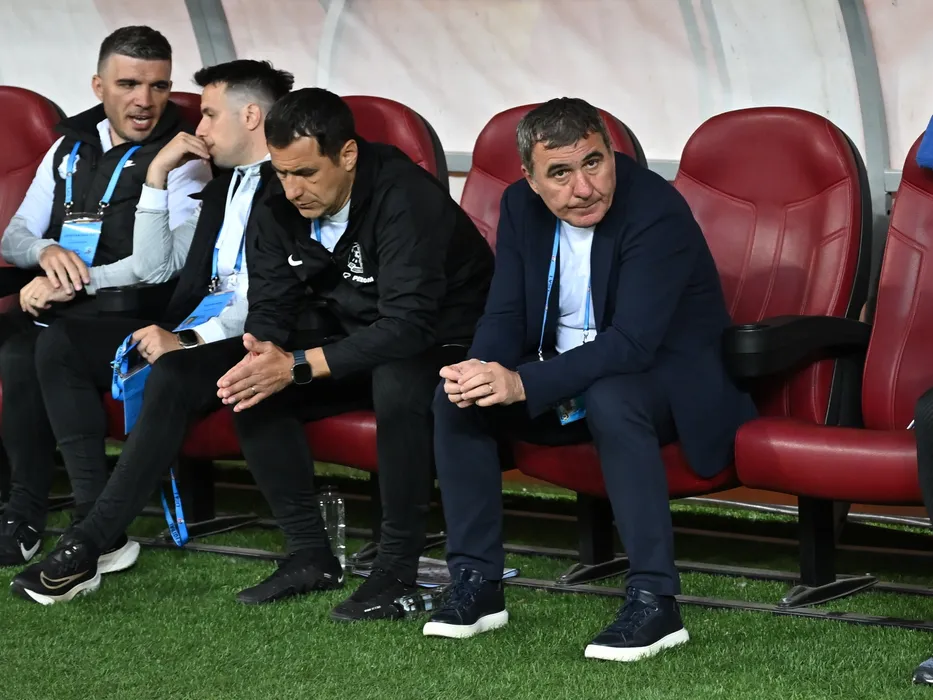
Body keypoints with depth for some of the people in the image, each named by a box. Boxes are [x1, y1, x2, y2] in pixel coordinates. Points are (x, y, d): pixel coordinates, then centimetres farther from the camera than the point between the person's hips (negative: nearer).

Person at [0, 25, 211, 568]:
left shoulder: (179, 157, -3)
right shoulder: (73, 145, 15)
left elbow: (158, 265, -14)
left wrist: (74, 282, -20)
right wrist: (46, 251, -8)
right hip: (55, 301, 6)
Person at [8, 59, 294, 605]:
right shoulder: (224, 190, 25)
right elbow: (161, 264, 23)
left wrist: (188, 340, -25)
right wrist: (157, 176, 14)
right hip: (196, 332, 9)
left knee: (172, 375, -39)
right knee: (61, 343, -7)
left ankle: (87, 544, -32)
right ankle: (103, 533, -17)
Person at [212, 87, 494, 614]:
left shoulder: (405, 198, -27)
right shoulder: (285, 204, -5)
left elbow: (406, 326, -33)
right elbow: (270, 305, -1)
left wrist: (297, 367, -35)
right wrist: (265, 353, -26)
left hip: (444, 344, -7)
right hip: (358, 345, 7)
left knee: (397, 383, -39)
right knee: (250, 388, -14)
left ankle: (398, 567, -26)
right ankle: (311, 556, -6)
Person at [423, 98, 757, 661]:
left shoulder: (657, 212, -26)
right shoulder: (522, 205, -5)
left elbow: (632, 344, -33)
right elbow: (505, 314, -2)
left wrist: (523, 383, -41)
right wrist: (481, 371, -26)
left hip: (669, 376, -6)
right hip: (570, 377, 7)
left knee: (610, 397, -39)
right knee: (454, 396, -13)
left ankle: (655, 600, -33)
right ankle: (477, 583, -4)